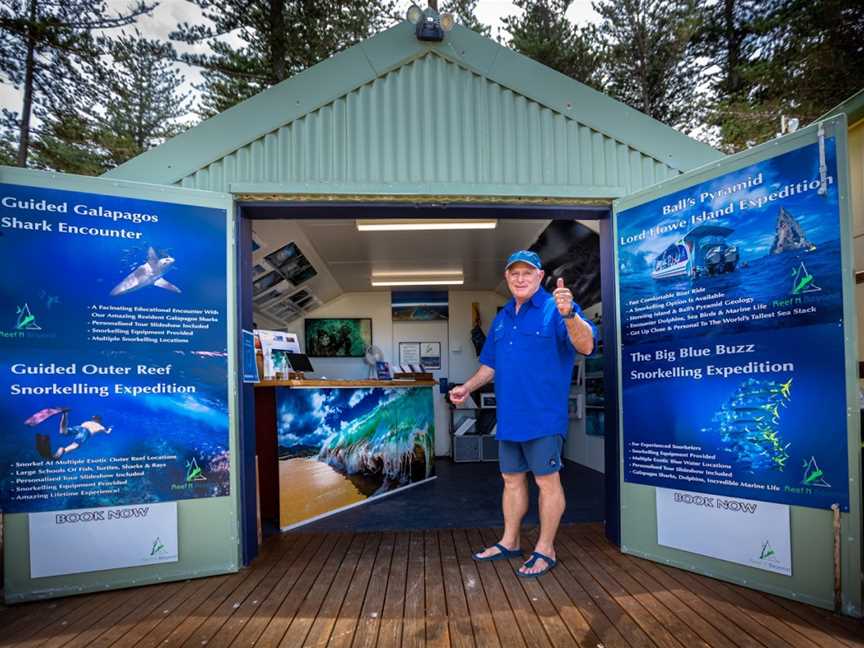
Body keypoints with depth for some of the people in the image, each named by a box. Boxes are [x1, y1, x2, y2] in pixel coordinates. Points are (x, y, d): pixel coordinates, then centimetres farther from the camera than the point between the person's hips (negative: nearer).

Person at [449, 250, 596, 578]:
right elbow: (490, 365, 22)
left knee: (547, 481, 4)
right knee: (512, 479, 17)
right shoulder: (502, 318, 14)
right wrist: (467, 387, 10)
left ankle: (545, 550, 19)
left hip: (542, 415, -7)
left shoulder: (555, 308, -9)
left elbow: (586, 346, -24)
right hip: (509, 416, 7)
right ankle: (509, 542, 31)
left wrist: (569, 313, -40)